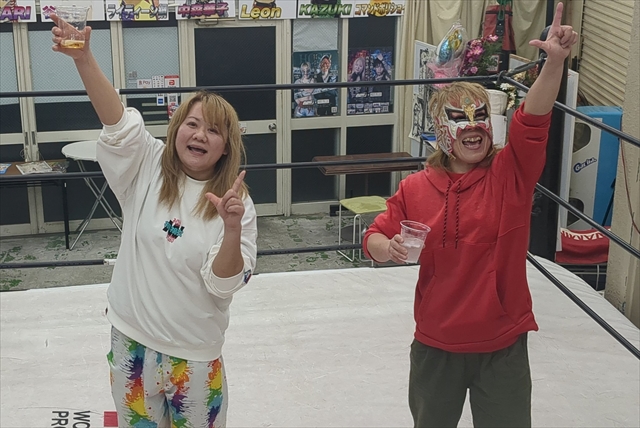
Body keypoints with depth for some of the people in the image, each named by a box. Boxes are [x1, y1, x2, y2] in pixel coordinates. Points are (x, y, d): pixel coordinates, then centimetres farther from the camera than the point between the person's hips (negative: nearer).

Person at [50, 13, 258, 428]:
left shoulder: (236, 202, -9)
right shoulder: (148, 168, -5)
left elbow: (224, 284, -14)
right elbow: (117, 121, -21)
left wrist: (232, 230, -32)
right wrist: (83, 57, -35)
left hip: (194, 351, -1)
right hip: (132, 338, 2)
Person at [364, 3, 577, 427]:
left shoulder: (511, 174, -10)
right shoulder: (415, 189, -4)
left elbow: (533, 122, -26)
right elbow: (375, 237, 2)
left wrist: (555, 62, -42)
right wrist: (389, 247, -23)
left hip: (503, 344, -1)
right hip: (436, 344, 2)